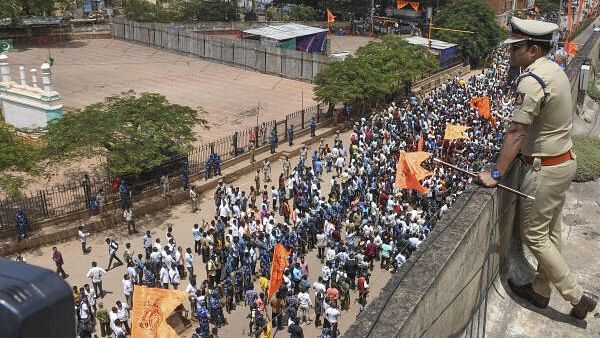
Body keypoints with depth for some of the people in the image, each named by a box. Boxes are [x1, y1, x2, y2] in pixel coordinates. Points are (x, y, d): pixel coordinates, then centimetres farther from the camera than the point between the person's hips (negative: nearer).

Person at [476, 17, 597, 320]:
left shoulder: (531, 81, -24)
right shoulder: (554, 70, 6)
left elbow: (516, 133, -26)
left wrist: (496, 174, -22)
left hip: (546, 169, -10)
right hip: (564, 161, 10)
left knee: (533, 235, 3)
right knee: (550, 231, 17)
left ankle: (578, 297, 13)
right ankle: (540, 289, 32)